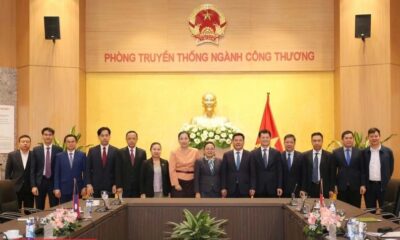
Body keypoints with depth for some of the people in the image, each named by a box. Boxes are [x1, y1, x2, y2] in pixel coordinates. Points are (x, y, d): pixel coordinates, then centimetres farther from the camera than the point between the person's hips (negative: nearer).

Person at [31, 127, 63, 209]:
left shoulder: (58, 150, 0)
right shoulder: (36, 150, 3)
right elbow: (33, 169, 2)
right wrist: (33, 185, -6)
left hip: (53, 182, -1)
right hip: (40, 182, 1)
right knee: (39, 209, 8)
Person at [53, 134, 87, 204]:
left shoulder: (82, 155, 4)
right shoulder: (59, 156, 6)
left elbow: (85, 172, 4)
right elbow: (57, 174, 4)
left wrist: (84, 187, -3)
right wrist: (56, 188, -4)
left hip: (78, 188, 0)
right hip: (64, 189, 0)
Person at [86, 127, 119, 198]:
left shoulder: (115, 151, 3)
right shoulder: (92, 151, 6)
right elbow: (88, 169, 4)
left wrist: (115, 185, -5)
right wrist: (89, 184, -5)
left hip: (110, 186, -1)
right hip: (96, 186, 1)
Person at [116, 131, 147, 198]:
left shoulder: (142, 152, 7)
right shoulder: (121, 152, 2)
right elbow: (118, 171, 0)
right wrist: (119, 186, -8)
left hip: (138, 187, 1)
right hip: (125, 186, -1)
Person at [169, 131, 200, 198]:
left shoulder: (195, 152, 5)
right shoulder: (174, 153, -1)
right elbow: (172, 170, -5)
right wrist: (176, 184, -11)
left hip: (191, 182, 2)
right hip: (179, 181, -2)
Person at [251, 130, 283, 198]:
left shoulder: (276, 153, 7)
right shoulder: (253, 154, 5)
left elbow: (279, 172, 5)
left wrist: (279, 187, -2)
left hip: (272, 188, 1)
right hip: (258, 188, -1)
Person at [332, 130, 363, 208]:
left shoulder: (359, 152, 4)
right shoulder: (336, 152, 4)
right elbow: (333, 170, 4)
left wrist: (363, 185, -3)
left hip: (355, 186, 0)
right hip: (341, 187, 0)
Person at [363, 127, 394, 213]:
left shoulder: (388, 151, 0)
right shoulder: (364, 152, 4)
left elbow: (391, 169, 5)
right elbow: (362, 169, 9)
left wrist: (386, 183, 1)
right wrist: (364, 184, 4)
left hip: (383, 185, -1)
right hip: (369, 186, 1)